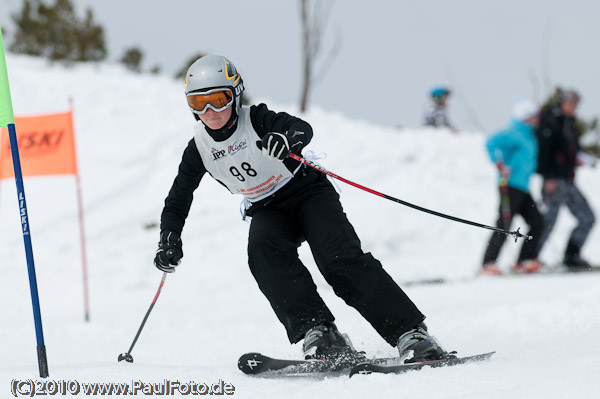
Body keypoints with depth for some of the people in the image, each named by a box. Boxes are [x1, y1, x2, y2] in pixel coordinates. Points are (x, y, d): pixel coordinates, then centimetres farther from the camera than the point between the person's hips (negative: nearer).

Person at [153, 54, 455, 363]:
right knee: (263, 248, -31)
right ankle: (319, 333, -37)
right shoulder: (199, 148, -5)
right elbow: (176, 202, 4)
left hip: (308, 191, -4)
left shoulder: (256, 119, -18)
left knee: (341, 259, -26)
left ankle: (412, 335, -29)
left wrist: (289, 137, -61)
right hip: (268, 211, 4)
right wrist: (169, 242, -13)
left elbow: (303, 129, -37)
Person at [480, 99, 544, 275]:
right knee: (504, 226, -13)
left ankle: (524, 261, 12)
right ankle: (488, 264, -13)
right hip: (511, 186, -10)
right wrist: (500, 166, -26)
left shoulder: (529, 135, 19)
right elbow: (492, 143, -25)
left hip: (523, 188, 10)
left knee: (536, 221, 8)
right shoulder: (515, 134, -11)